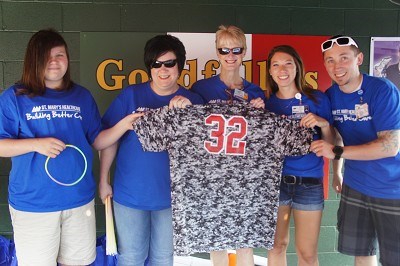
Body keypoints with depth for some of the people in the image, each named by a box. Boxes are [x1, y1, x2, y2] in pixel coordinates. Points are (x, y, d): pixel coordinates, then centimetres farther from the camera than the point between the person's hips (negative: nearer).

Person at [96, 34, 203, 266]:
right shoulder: (131, 95, -5)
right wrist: (103, 180, -4)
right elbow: (106, 140, -1)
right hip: (130, 194, -1)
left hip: (171, 196, 1)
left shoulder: (193, 101, -2)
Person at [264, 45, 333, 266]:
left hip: (309, 182, -1)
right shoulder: (266, 103, 3)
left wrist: (323, 124, -16)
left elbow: (330, 146, 2)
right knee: (277, 245, 10)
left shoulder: (317, 98, -1)